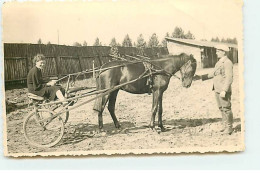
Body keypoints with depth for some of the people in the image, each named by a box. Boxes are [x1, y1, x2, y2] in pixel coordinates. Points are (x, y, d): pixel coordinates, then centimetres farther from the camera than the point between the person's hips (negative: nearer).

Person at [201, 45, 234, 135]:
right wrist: (201, 77, 19)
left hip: (224, 91, -9)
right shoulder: (219, 62, 15)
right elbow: (213, 74, 24)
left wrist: (224, 90, -26)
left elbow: (229, 78, -21)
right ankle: (225, 125, 27)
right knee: (221, 108, 16)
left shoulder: (227, 63, -14)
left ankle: (229, 127, 8)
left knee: (226, 109, -1)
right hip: (217, 90, 9)